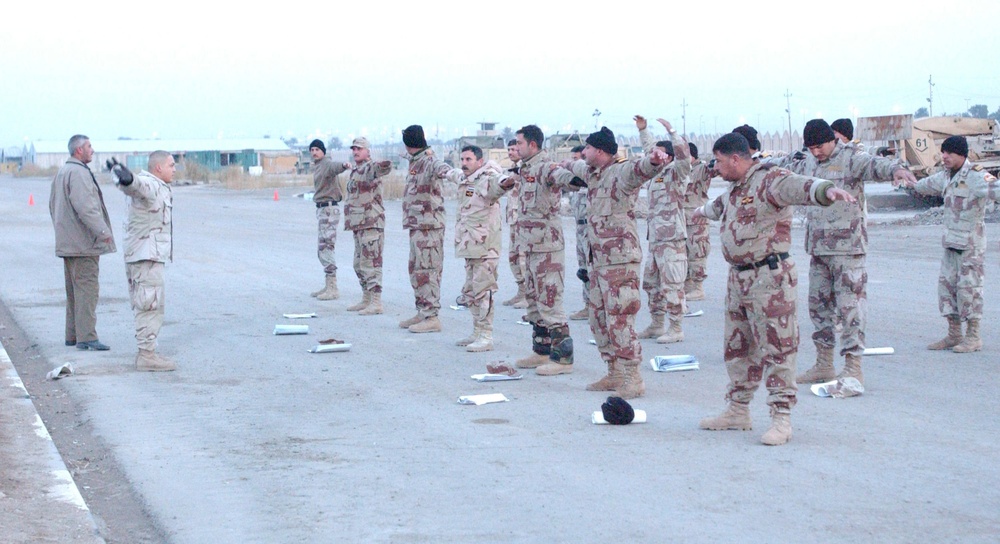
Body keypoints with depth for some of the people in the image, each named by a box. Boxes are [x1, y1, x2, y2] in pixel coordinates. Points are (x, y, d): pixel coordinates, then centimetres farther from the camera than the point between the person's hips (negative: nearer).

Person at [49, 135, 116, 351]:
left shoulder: (61, 173, 18)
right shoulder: (79, 172, -16)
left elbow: (53, 205, 24)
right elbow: (85, 206, -25)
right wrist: (102, 230, -26)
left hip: (67, 243, 10)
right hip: (83, 243, -10)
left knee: (74, 290, 14)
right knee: (86, 288, -10)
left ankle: (72, 335, 18)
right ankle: (86, 336, -13)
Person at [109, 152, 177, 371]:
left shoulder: (159, 187, 18)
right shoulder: (149, 185, -15)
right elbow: (137, 185, -39)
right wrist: (127, 179, -60)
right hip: (147, 254, -11)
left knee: (145, 304, 15)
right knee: (150, 304, -12)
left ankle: (145, 352, 22)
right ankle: (147, 355, -13)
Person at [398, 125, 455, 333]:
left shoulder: (429, 161, -14)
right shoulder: (416, 163, 17)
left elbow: (439, 167, -38)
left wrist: (447, 172, -58)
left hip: (428, 226, -10)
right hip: (417, 225, 10)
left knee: (427, 270, -10)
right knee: (416, 269, 15)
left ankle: (432, 316, -8)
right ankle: (422, 313, 24)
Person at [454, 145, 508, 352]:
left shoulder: (486, 181, -15)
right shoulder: (464, 182, 13)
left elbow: (497, 184, -37)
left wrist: (505, 180, -57)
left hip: (485, 247, -10)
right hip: (470, 247, 10)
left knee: (482, 292, -9)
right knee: (470, 292, 15)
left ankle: (485, 337, -6)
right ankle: (477, 333, 25)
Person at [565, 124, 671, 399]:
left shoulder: (621, 171, -13)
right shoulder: (592, 173, 15)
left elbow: (639, 169, -37)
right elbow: (578, 167, 40)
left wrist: (653, 161, -59)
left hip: (619, 260, -10)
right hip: (597, 260, 10)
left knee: (620, 319, -10)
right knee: (599, 319, 13)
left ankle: (632, 379, -6)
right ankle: (614, 373, 21)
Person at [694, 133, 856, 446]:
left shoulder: (769, 180, -13)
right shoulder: (735, 188, 17)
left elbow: (798, 187, -34)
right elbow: (720, 205, 42)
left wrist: (826, 190, -56)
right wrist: (702, 211, 64)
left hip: (770, 279, -10)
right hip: (738, 278, 10)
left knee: (776, 349, -7)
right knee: (737, 349, 15)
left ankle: (781, 420, -4)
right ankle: (738, 411, 26)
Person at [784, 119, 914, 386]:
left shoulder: (850, 158, -10)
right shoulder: (809, 163, 14)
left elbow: (873, 165, -29)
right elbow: (787, 167, 32)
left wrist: (895, 168, -49)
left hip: (847, 246, -8)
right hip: (818, 247, 8)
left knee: (849, 306, -8)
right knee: (818, 304, 13)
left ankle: (854, 367, -5)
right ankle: (824, 365, 24)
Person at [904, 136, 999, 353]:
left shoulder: (975, 176, -15)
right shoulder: (946, 176, 12)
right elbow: (930, 184, 35)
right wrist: (914, 184, 54)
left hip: (971, 244, -8)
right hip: (951, 241, 8)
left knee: (969, 286, -6)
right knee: (947, 285, 9)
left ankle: (973, 337, 2)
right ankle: (954, 334, 16)